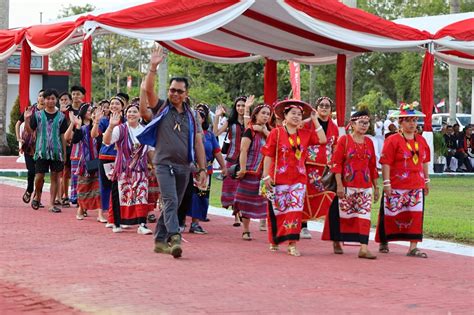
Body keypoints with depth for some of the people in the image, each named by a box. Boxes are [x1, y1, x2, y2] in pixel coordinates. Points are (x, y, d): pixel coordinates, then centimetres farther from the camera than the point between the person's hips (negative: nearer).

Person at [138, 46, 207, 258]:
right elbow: (148, 89, -12)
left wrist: (202, 169, 5)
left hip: (184, 167, 4)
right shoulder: (161, 109, 4)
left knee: (172, 204, 9)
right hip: (164, 164, -4)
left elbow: (198, 144, 10)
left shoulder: (191, 116, 12)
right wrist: (153, 67, -23)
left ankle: (160, 240, 18)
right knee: (170, 201, -17)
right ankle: (174, 238, -28)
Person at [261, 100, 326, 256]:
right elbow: (268, 156, -5)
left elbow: (322, 139, -2)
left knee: (295, 211, -5)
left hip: (298, 180, 3)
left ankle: (292, 244, -5)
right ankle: (274, 241, 22)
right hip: (279, 179, -3)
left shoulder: (305, 134, 8)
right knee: (277, 211, 6)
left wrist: (315, 120, 0)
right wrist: (266, 176, -10)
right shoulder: (276, 133, -3)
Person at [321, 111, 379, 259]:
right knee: (343, 215, 4)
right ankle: (336, 242, 22)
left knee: (364, 215, -6)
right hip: (347, 185, -3)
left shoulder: (369, 142, 11)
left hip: (365, 186, 3)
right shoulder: (344, 140, -1)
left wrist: (376, 187, 13)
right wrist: (339, 185, -13)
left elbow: (373, 166, 15)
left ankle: (364, 248, -9)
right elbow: (336, 163, -6)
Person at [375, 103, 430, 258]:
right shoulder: (392, 140, -7)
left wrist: (426, 180, 17)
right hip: (396, 187, -5)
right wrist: (386, 183, -16)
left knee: (416, 215, -2)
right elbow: (386, 163, -11)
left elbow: (424, 162, 18)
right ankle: (384, 243, 23)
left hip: (417, 186, 5)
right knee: (391, 215, 4)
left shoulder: (421, 141, 11)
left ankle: (413, 247, 1)